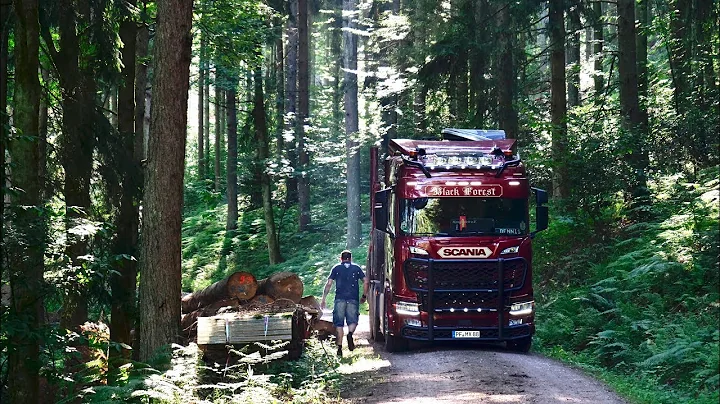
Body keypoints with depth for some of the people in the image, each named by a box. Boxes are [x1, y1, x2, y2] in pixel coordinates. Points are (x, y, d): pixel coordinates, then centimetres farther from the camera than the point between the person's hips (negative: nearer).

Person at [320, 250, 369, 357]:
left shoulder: (336, 268, 11)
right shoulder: (356, 268, 13)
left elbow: (329, 284, 4)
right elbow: (366, 281, 5)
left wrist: (323, 299, 6)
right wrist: (364, 296, 15)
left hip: (340, 298, 0)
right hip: (353, 299, 0)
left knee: (339, 323, 3)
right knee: (352, 320, 3)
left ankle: (339, 347, -2)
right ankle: (350, 333, -29)